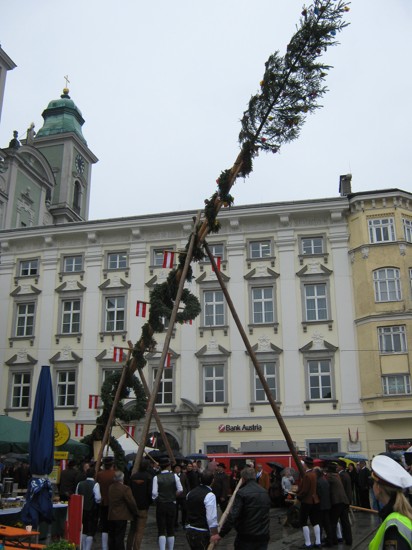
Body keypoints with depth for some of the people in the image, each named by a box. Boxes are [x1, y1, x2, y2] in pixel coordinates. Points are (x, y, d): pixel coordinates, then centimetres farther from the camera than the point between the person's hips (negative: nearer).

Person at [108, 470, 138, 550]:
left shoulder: (110, 487, 3)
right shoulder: (125, 489, -17)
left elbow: (109, 501, 11)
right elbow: (131, 502, -15)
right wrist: (135, 513, 0)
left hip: (111, 517, 6)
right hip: (121, 517, -6)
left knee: (111, 537, 15)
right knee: (119, 538, -1)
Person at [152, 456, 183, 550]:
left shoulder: (157, 478, -8)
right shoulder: (174, 476, -3)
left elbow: (154, 493, -13)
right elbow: (180, 490, -2)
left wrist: (155, 500, 6)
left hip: (160, 505, -2)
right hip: (172, 505, 2)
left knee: (161, 530, 1)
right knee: (171, 530, 13)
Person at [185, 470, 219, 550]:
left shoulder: (190, 493, 7)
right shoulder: (210, 495, -17)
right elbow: (212, 518, -20)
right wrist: (215, 535, -15)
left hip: (189, 531, 7)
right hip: (202, 534, -7)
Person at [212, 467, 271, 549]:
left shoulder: (241, 493, -14)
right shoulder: (265, 492, 5)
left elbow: (232, 516, -19)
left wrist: (221, 534, -16)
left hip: (247, 536, -5)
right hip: (264, 536, 5)